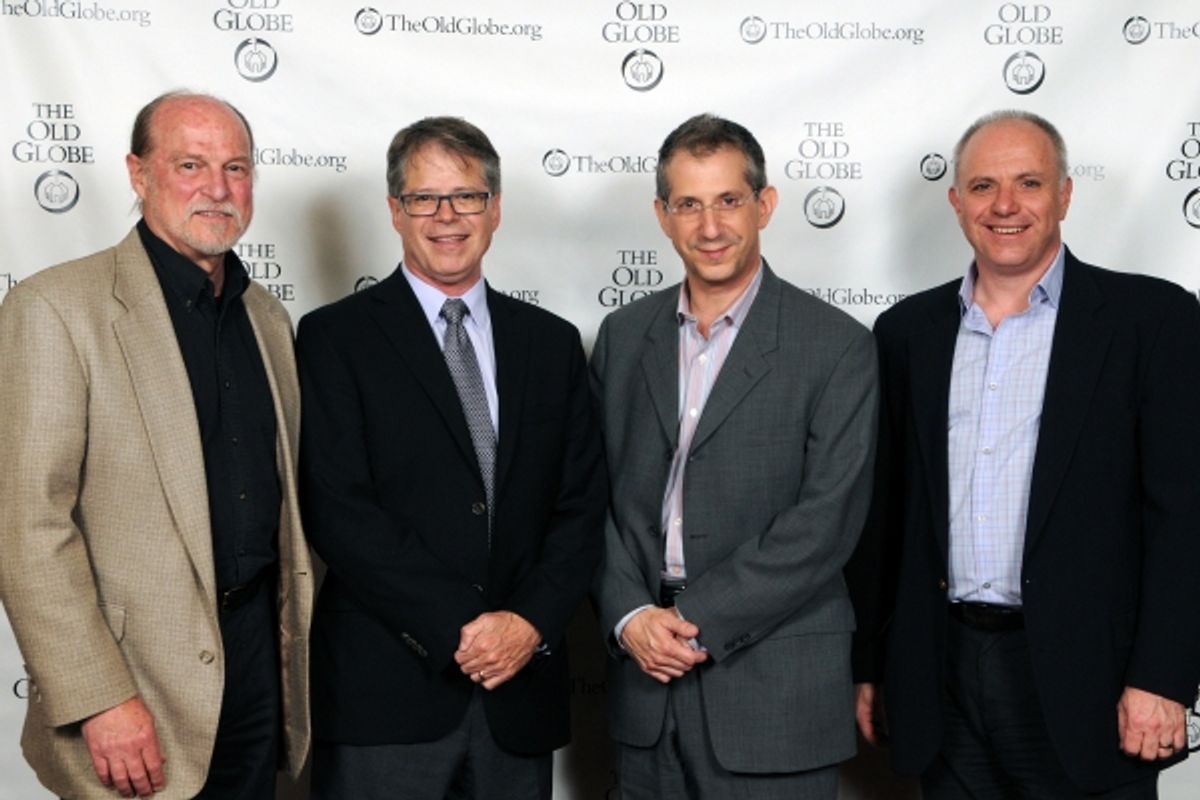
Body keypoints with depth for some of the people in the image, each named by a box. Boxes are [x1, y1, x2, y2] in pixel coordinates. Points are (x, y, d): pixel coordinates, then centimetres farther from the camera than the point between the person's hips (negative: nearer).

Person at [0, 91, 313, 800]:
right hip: (141, 674, -6)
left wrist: (298, 646, 15)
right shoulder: (57, 307, -10)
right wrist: (98, 700, -18)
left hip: (259, 654, 6)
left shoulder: (269, 316, 11)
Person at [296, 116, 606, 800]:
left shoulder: (552, 342, 10)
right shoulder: (335, 338, -1)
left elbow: (582, 506, 7)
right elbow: (338, 511, -9)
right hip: (384, 693, -3)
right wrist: (458, 629, -13)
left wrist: (531, 622, -8)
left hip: (521, 692, 3)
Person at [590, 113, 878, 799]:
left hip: (775, 691, -3)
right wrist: (630, 615, -8)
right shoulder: (624, 336, 8)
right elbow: (600, 494, 6)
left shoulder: (838, 347, -6)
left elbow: (826, 520, -12)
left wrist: (698, 620, -14)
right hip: (646, 676, 4)